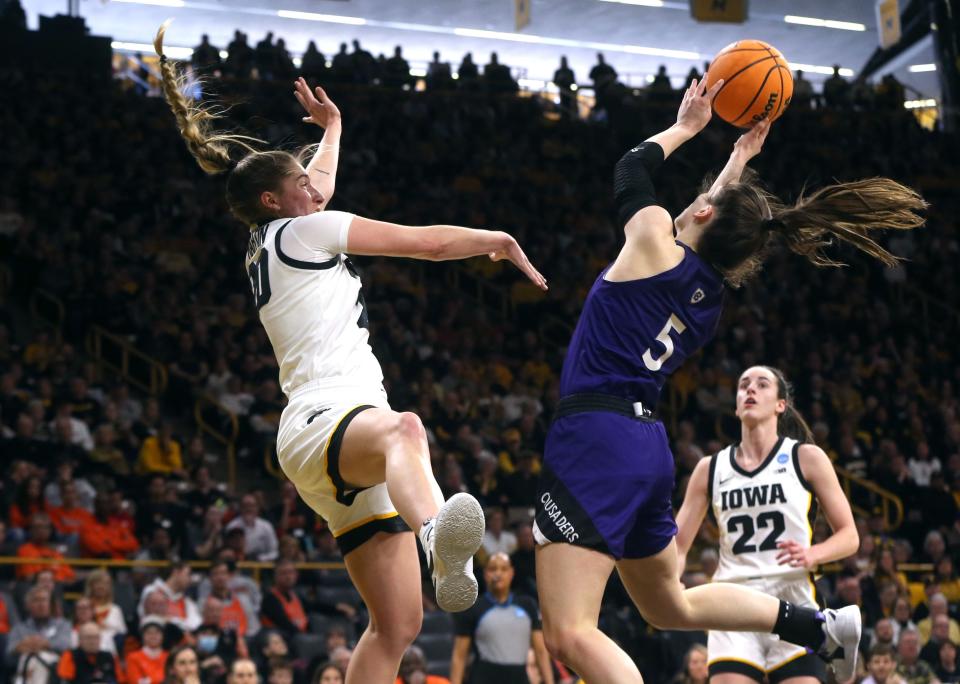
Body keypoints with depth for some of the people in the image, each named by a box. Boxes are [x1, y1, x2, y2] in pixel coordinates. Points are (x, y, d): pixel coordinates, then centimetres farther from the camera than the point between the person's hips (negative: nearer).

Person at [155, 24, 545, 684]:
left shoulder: (268, 244, 28)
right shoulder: (301, 232, 4)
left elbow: (320, 183, 52)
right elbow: (430, 242, 5)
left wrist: (331, 128, 67)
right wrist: (500, 240, 21)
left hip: (350, 447, 10)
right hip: (325, 421, -10)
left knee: (398, 624, 0)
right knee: (403, 430, -46)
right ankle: (441, 541, -82)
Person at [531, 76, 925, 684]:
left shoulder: (657, 244, -7)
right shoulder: (712, 294, 13)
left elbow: (632, 169, 12)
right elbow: (725, 215, 35)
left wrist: (686, 126, 26)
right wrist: (741, 158, 42)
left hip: (596, 435, -9)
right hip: (649, 446, 9)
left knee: (570, 634, -18)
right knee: (672, 607, 31)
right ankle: (824, 627, 31)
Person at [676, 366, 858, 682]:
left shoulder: (807, 458, 3)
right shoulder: (710, 468, 11)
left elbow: (849, 537, 4)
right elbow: (678, 543, 10)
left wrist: (813, 555, -17)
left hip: (794, 607, -2)